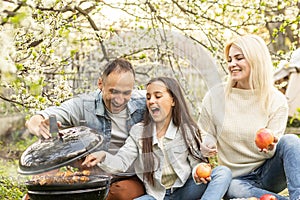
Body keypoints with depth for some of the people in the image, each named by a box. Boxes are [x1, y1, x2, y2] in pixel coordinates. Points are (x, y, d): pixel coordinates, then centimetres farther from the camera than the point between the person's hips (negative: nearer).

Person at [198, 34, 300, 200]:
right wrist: (206, 144, -16)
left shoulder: (276, 101, -3)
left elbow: (272, 150, -4)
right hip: (237, 179, -1)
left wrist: (269, 147, -30)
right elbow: (205, 133, 9)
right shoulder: (214, 97, -3)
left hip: (267, 174, 1)